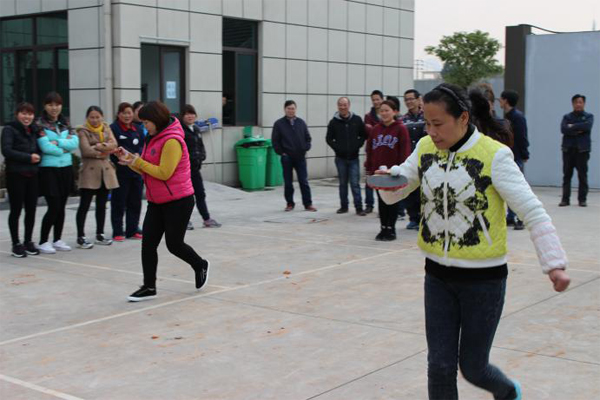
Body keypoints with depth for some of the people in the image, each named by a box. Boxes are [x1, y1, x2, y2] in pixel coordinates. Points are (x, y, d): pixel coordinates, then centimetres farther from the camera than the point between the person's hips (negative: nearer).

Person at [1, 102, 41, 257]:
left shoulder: (34, 130, 14)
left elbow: (38, 150, 20)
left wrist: (38, 156, -4)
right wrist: (28, 157, -19)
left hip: (32, 175, 6)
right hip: (15, 175, -6)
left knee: (31, 209, 7)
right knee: (16, 210, 0)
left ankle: (28, 241, 19)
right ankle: (16, 244, 9)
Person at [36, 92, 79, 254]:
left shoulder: (65, 123, 11)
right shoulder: (40, 124, -5)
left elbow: (75, 143, -2)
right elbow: (45, 147, -17)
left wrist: (57, 142, -13)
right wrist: (65, 148, -8)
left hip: (66, 169, 5)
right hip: (49, 169, -5)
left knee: (61, 207, 10)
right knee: (54, 207, -8)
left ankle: (57, 240, 21)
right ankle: (43, 242, 4)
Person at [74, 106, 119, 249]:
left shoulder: (106, 129, 13)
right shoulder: (83, 131, -2)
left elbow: (113, 144, -3)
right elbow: (86, 150, -15)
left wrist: (98, 146, -17)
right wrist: (103, 152, -7)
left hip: (106, 170, 5)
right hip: (89, 171, -5)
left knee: (101, 205, 11)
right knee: (84, 205, -4)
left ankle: (100, 235, 20)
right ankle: (81, 237, -1)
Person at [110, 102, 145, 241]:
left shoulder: (138, 129, 11)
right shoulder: (113, 128, -7)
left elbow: (143, 146, 8)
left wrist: (138, 155, -12)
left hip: (137, 171, 6)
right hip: (120, 171, -6)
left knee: (135, 202, 10)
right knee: (119, 202, -1)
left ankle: (132, 230, 20)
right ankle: (118, 232, 7)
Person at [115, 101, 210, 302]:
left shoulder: (172, 141, -18)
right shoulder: (154, 139, 10)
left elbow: (164, 173, -23)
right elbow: (146, 170, 14)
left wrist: (137, 161, -18)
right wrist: (130, 159, -2)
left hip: (178, 201, -8)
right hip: (157, 202, 8)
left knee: (174, 244, 3)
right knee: (148, 243, 1)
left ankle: (200, 266, 31)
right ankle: (149, 287, 8)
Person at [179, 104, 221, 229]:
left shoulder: (196, 129, 13)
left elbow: (201, 145, 19)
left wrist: (201, 156, 4)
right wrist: (190, 157, -17)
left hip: (195, 167, 7)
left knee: (200, 193, 11)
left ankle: (207, 219, 18)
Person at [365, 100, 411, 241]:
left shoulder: (401, 129, -6)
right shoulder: (375, 129, 9)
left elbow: (404, 152, -9)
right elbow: (370, 150, 11)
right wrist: (369, 168, 7)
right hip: (378, 171, 5)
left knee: (392, 201, 4)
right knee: (381, 201, 10)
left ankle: (391, 229, 11)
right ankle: (383, 228, 18)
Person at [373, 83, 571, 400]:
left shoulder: (493, 155, -15)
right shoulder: (425, 149, 1)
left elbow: (532, 211, -17)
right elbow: (395, 193, 10)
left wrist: (554, 263, -27)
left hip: (483, 278, -4)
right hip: (438, 274, 4)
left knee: (472, 367, 8)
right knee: (440, 366, 4)